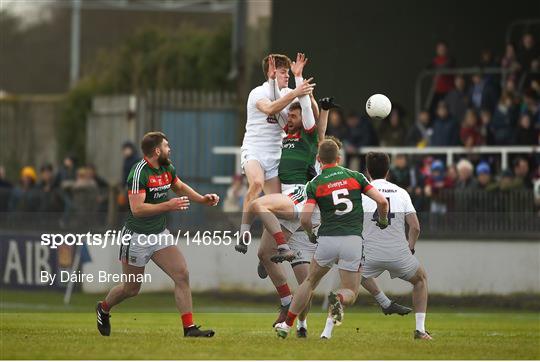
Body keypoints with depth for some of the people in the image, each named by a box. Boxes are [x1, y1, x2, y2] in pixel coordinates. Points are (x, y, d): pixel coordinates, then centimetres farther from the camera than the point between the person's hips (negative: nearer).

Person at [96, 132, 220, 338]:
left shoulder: (167, 168, 4)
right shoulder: (139, 172, -22)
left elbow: (179, 187, 25)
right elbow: (137, 209, -28)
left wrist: (203, 199, 13)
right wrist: (168, 206, -31)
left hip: (159, 235, 7)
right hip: (137, 237, -7)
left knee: (182, 274, -10)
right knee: (131, 289, 7)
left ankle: (189, 328, -10)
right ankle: (103, 309, 38)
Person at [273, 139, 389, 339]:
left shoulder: (314, 184, 2)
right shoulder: (355, 176, 6)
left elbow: (305, 218, -9)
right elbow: (382, 201, -1)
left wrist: (311, 234, 13)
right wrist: (383, 221, 19)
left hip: (327, 240, 0)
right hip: (353, 240, 0)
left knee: (310, 282, 24)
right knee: (351, 292, 11)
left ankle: (287, 324, 22)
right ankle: (338, 298, -26)